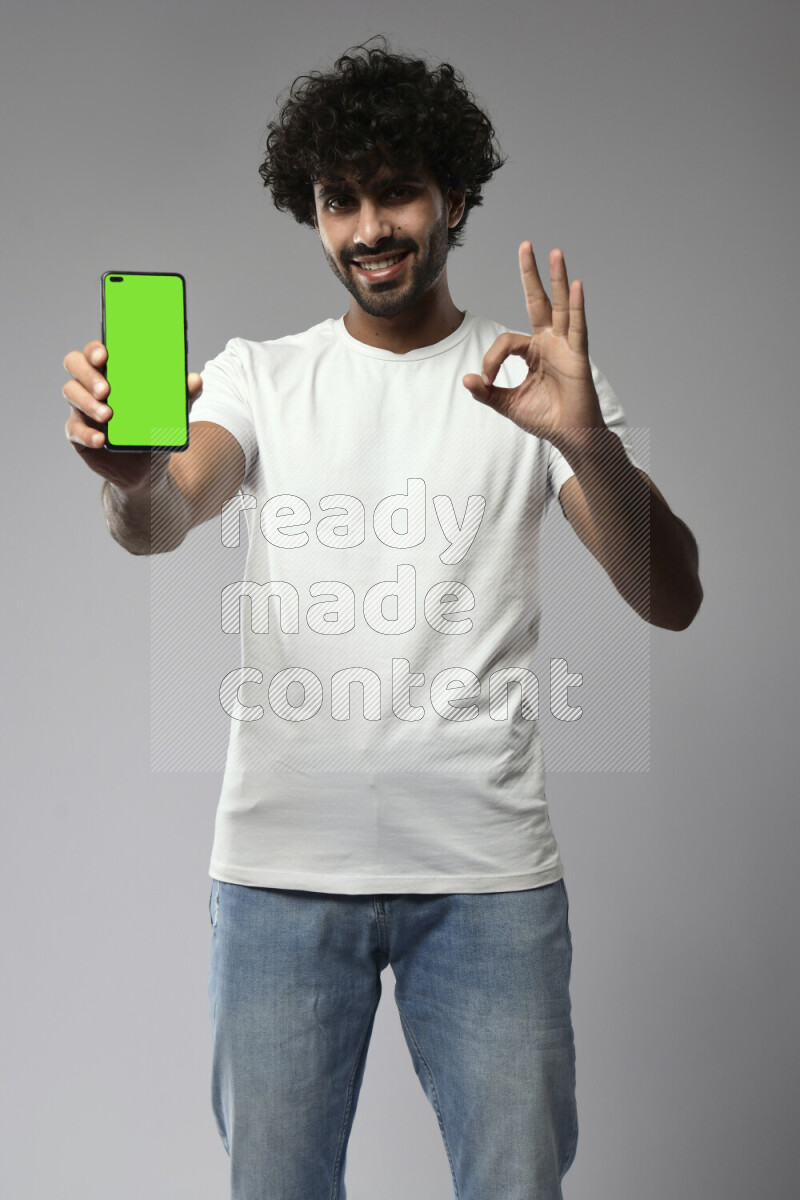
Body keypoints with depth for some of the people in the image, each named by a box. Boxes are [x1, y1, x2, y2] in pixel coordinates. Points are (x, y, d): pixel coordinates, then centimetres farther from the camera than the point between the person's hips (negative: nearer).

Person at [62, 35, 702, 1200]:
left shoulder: (537, 376, 4)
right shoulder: (260, 375, 9)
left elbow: (671, 599, -6)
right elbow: (164, 522, -11)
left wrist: (589, 441, -25)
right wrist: (132, 477, -35)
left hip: (487, 865, -1)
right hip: (281, 860, 1)